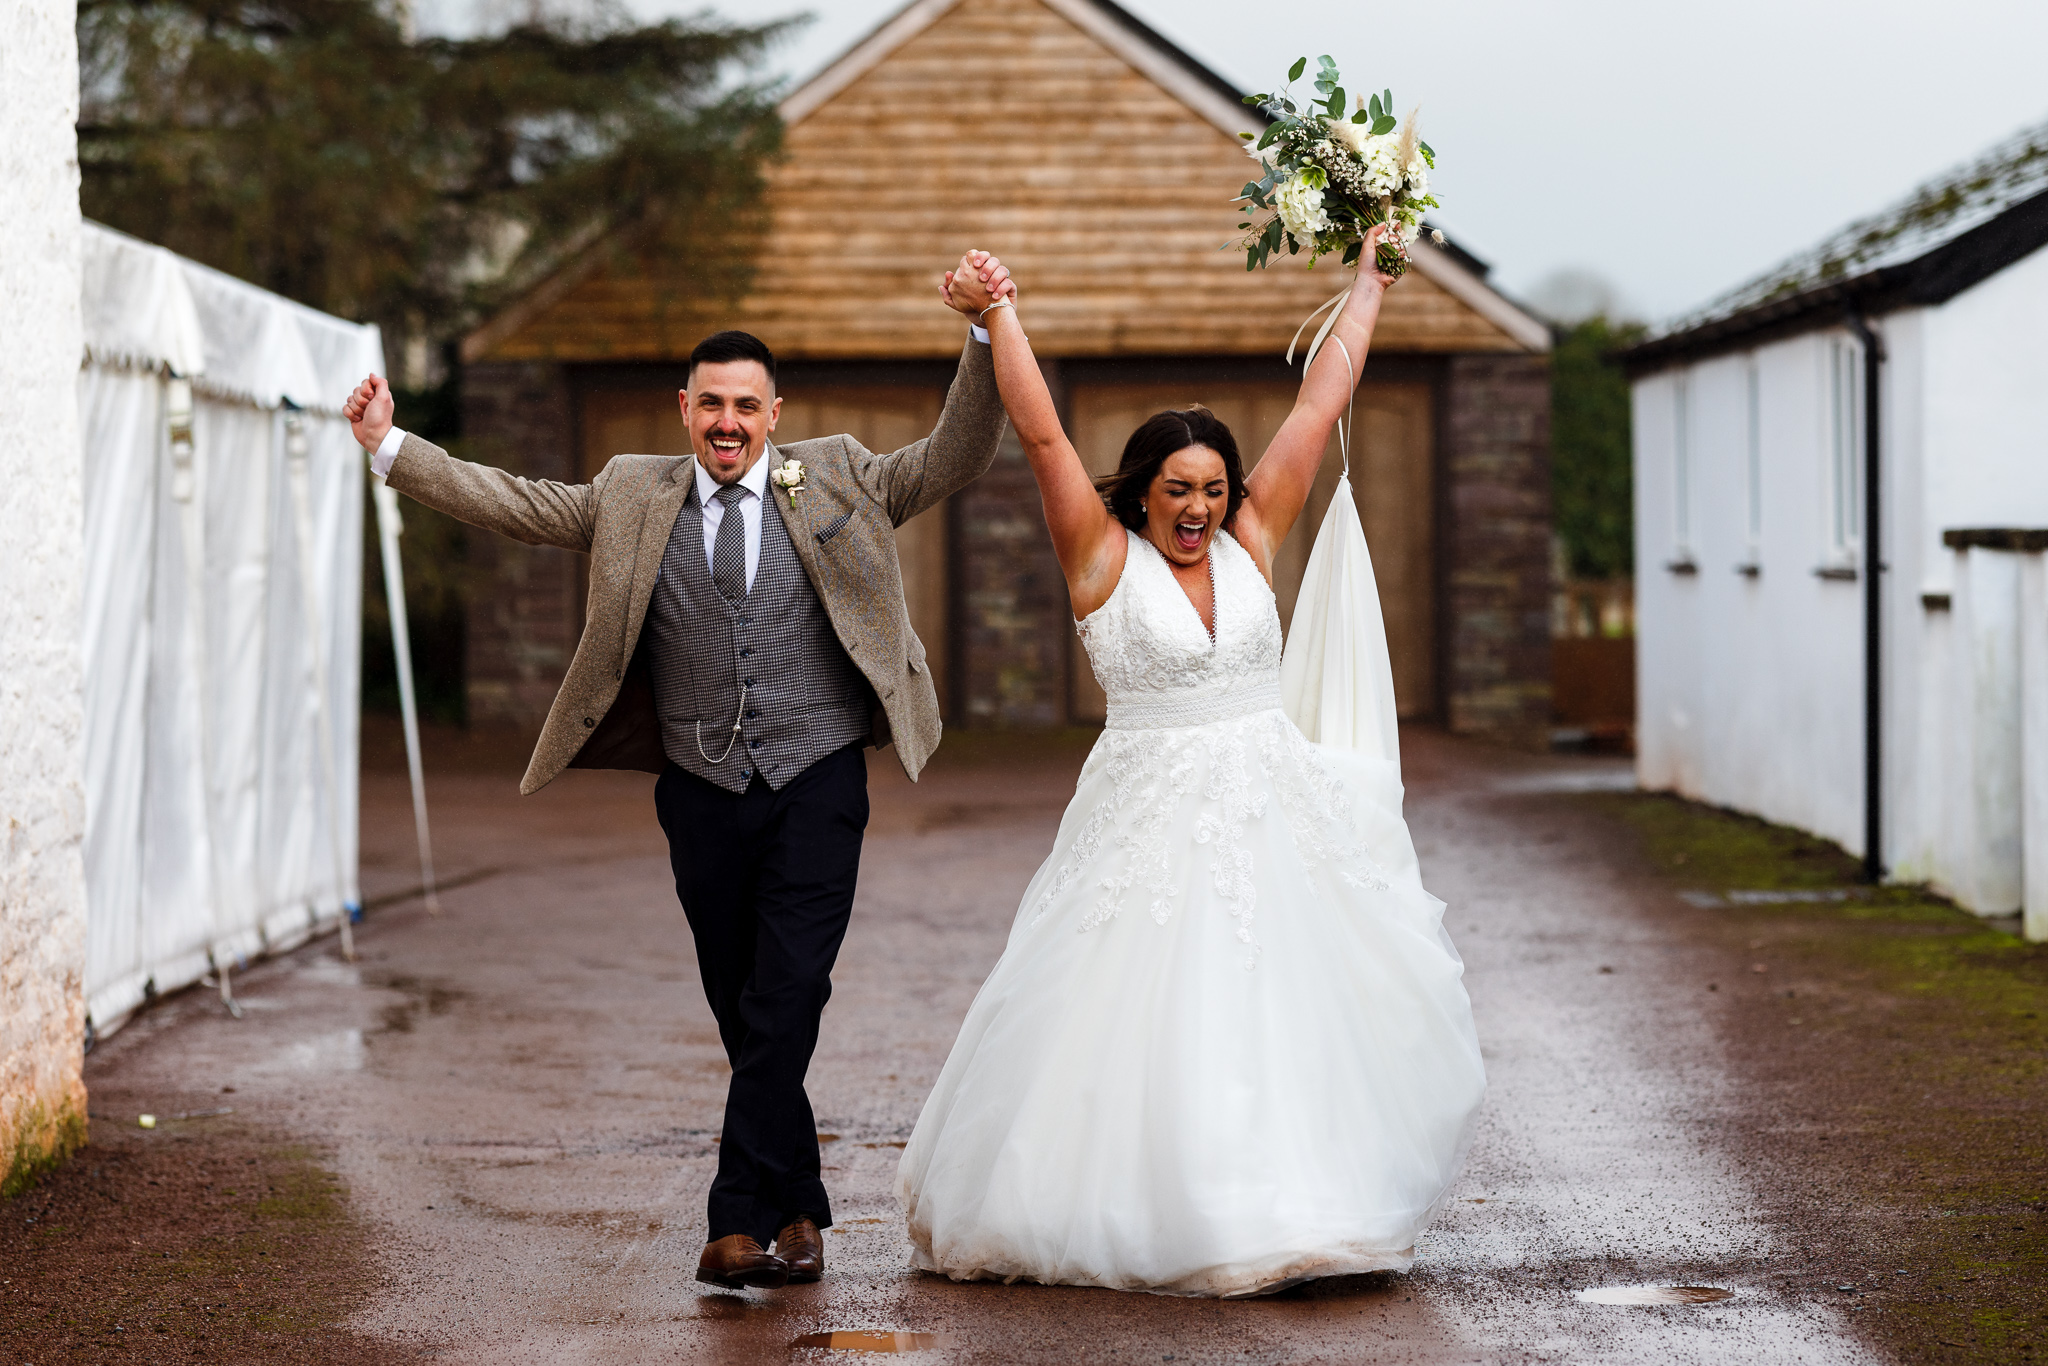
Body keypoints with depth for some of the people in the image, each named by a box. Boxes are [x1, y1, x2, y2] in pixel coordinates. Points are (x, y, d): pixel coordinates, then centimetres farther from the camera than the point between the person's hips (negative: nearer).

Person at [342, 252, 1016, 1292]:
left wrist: (989, 337, -6)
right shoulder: (632, 495, 10)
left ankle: (740, 1219, -9)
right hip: (702, 794, 2)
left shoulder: (835, 480, 7)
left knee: (784, 1003, -12)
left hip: (816, 785, -2)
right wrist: (389, 448, 5)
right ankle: (797, 1211, 19)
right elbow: (508, 503, 11)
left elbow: (956, 457, 5)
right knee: (742, 1014, 7)